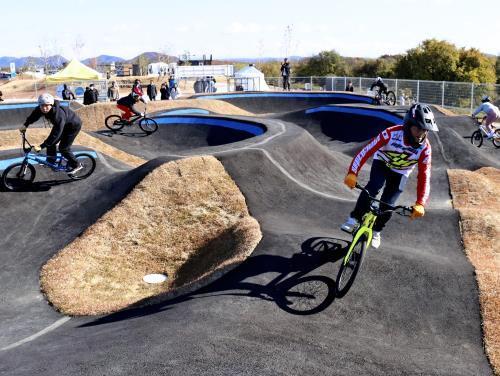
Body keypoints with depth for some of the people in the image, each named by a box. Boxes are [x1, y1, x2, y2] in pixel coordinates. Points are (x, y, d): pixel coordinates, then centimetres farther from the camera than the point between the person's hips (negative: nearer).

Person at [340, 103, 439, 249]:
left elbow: (424, 177, -25)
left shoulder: (425, 148, -28)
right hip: (382, 162, -1)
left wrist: (420, 204, -34)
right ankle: (354, 219, -15)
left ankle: (376, 231, 20)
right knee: (373, 187, -30)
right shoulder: (391, 133, -34)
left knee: (388, 204, -7)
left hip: (400, 173, 2)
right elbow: (366, 151, -34)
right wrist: (352, 173, -44)